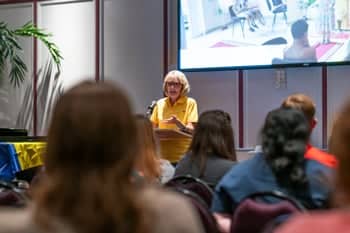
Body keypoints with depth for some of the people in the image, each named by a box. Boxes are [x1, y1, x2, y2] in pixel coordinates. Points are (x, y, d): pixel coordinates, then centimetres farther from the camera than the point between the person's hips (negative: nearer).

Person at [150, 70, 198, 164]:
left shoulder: (190, 103, -1)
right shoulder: (160, 103, 9)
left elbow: (191, 130, -8)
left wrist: (177, 122, -27)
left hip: (183, 156, -3)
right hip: (163, 156, 3)